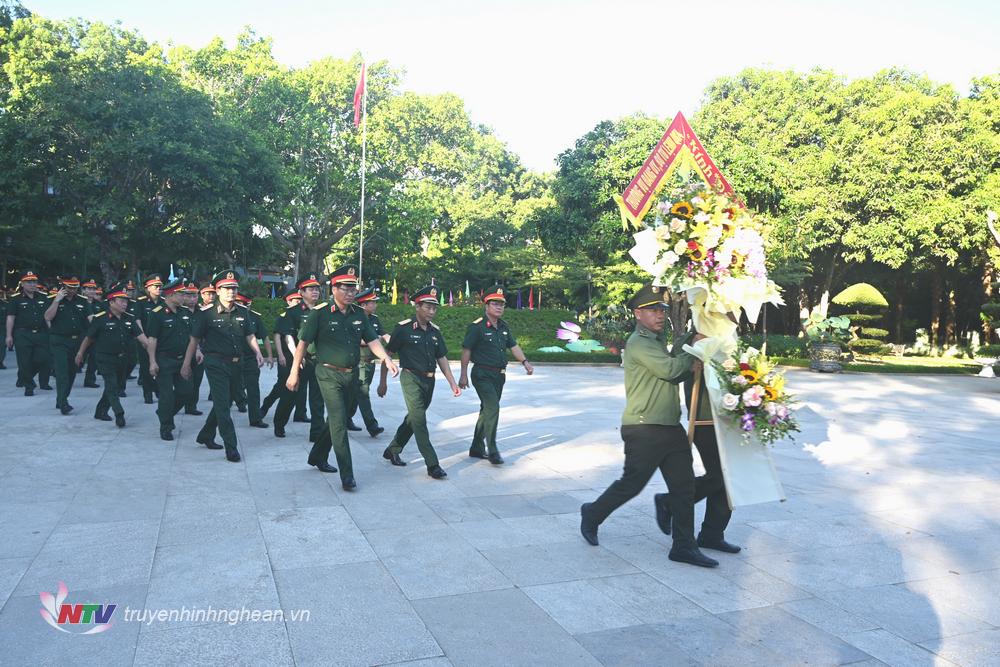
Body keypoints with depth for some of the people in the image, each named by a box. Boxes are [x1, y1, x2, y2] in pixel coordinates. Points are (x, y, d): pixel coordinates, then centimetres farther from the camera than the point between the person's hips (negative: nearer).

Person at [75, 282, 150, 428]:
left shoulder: (129, 319, 2)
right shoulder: (100, 319, -11)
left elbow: (140, 335, -3)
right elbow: (88, 337, -1)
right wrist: (80, 354, 7)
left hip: (122, 359, 6)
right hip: (105, 359, -6)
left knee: (117, 387, 14)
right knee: (112, 386, -11)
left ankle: (101, 411, 29)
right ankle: (119, 414, -12)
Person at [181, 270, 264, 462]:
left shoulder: (242, 312, 6)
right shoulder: (206, 313, -6)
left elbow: (250, 335, 13)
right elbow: (194, 340, 0)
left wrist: (258, 353, -5)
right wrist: (186, 365, 1)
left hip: (236, 364, 6)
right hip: (216, 364, -5)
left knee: (224, 404, 16)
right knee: (222, 405, -8)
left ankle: (205, 436, 34)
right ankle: (231, 447, -5)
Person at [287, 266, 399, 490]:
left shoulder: (359, 314, 6)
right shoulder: (320, 313, -8)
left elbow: (372, 340, 4)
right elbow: (303, 343, -5)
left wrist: (386, 359, -13)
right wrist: (294, 373, -5)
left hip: (351, 375, 6)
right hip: (329, 375, -6)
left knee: (336, 420, 17)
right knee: (339, 423, -10)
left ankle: (318, 457, 39)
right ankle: (347, 476, -8)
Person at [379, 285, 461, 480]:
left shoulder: (435, 331, 8)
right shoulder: (403, 328, -9)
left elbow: (441, 358, 12)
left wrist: (452, 383, 4)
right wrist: (383, 381, -2)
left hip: (429, 381, 7)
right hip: (411, 378, -6)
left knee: (413, 419, 16)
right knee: (419, 420, -12)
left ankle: (393, 451, 34)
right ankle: (432, 465, -11)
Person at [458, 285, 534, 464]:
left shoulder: (504, 327, 11)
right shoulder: (477, 326, -11)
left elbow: (514, 346, 14)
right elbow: (466, 350, -10)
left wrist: (525, 362, -3)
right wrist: (464, 375, -11)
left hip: (499, 375, 8)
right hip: (482, 374, -8)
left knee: (488, 410, 13)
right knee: (492, 408, -18)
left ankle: (477, 448, 24)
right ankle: (492, 450, -12)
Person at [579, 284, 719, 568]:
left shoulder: (657, 340, 20)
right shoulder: (639, 343, -12)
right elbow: (669, 369, -21)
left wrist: (689, 364, 2)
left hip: (670, 426, 9)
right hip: (645, 429, -9)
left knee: (684, 485, 5)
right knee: (632, 483, 1)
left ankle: (684, 546, 13)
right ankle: (592, 515, 25)